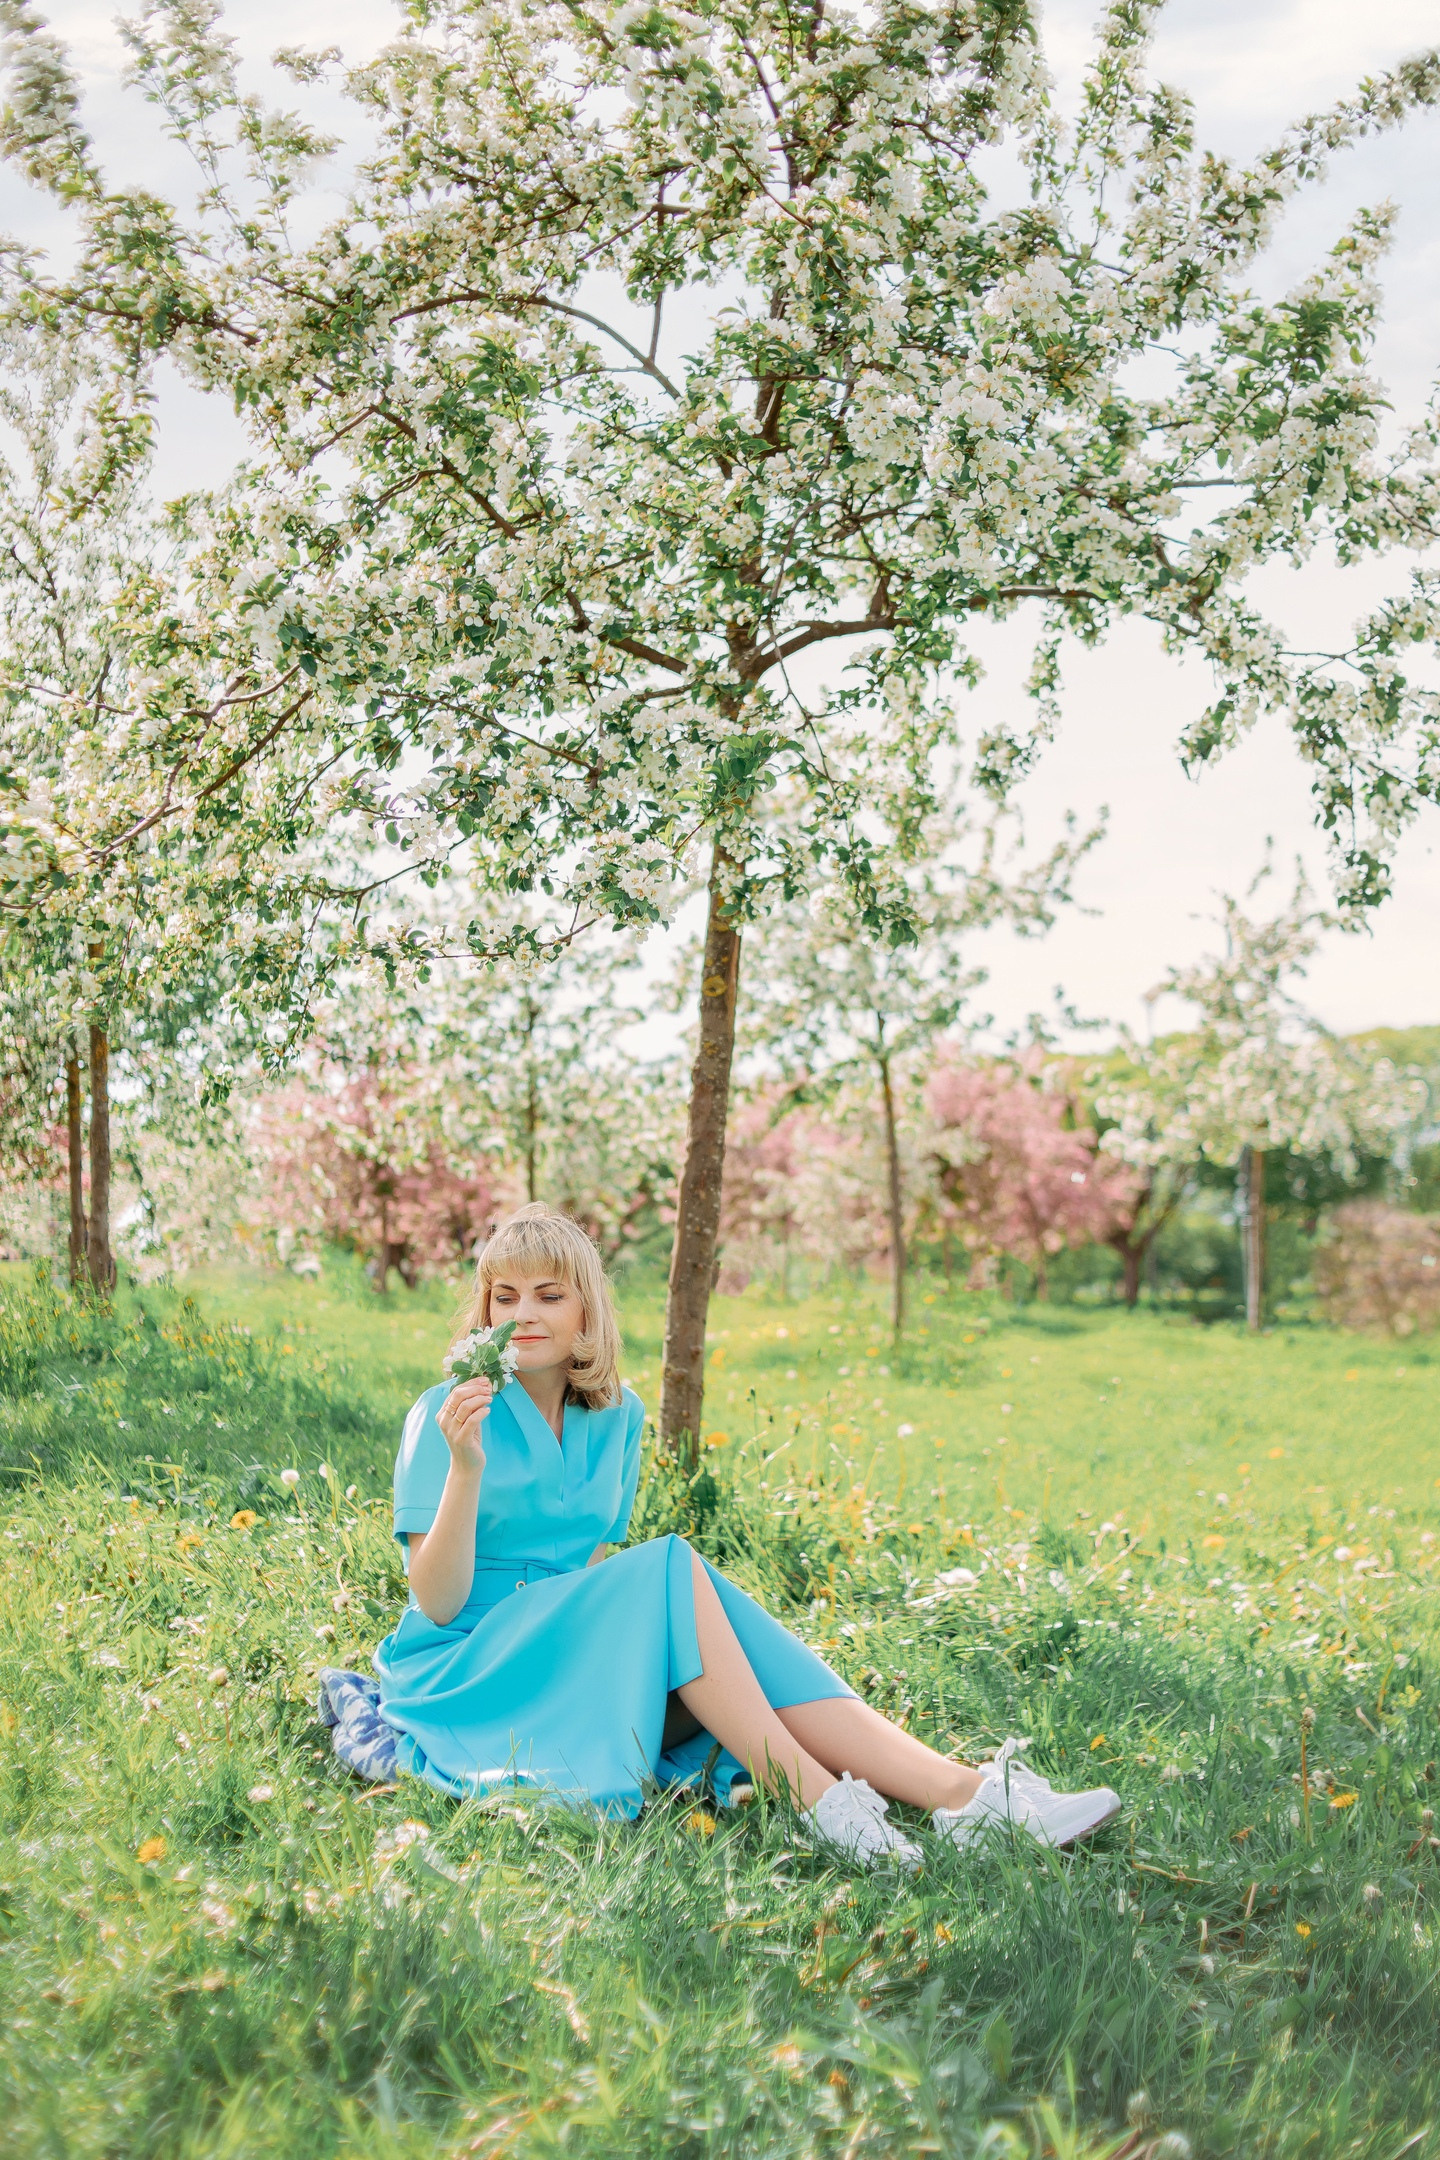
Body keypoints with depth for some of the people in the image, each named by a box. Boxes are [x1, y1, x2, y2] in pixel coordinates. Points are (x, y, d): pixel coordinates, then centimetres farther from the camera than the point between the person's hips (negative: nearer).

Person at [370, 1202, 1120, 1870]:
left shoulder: (616, 1415, 8)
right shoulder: (446, 1415, -9)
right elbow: (437, 1602, -14)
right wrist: (465, 1468, -28)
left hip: (574, 1649, 5)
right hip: (465, 1671, -5)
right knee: (671, 1567, -27)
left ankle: (962, 1793, -35)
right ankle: (816, 1800, -33)